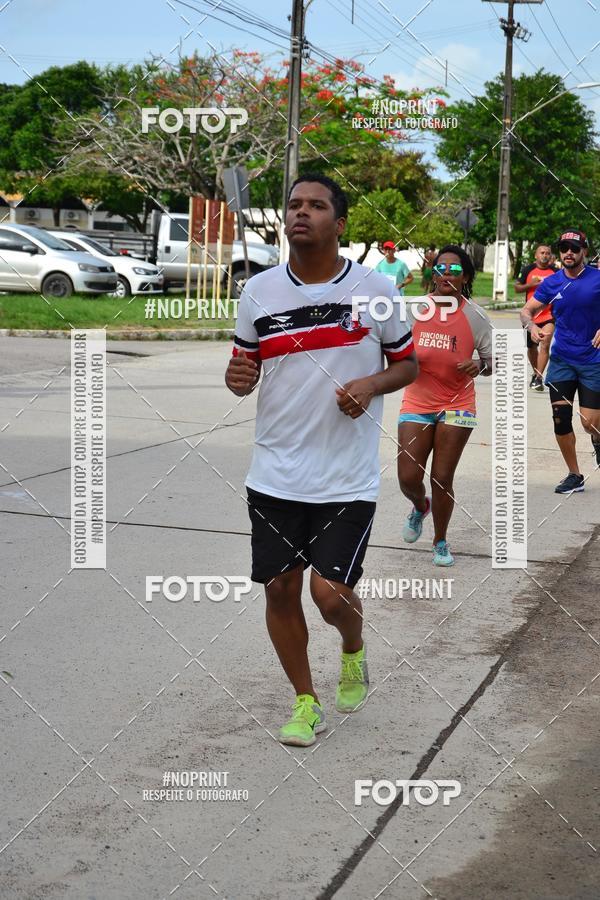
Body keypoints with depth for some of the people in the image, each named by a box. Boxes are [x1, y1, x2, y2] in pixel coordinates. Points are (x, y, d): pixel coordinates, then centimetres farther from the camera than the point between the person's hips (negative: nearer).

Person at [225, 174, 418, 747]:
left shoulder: (374, 289, -3)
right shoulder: (259, 290, 2)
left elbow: (407, 364, 8)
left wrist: (372, 385, -14)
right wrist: (237, 379, -11)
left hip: (347, 477, -2)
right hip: (275, 476, 3)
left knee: (330, 593, -8)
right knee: (280, 589, 6)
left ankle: (354, 650, 29)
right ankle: (305, 702, 28)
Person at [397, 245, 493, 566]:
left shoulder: (475, 317, -5)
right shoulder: (414, 309, -3)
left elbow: (492, 364, 2)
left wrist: (479, 365, -20)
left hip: (457, 405, -1)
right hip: (417, 403, 1)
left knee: (442, 479, 1)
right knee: (408, 478, -3)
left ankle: (440, 542, 24)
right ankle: (420, 506, 36)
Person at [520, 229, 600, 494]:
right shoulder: (551, 283, 1)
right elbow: (527, 310, 10)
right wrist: (532, 325, -13)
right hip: (561, 360, 3)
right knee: (561, 419, -1)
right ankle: (574, 475, 15)